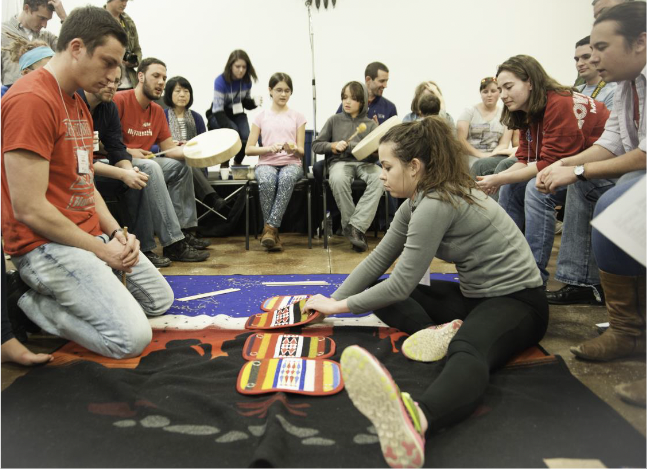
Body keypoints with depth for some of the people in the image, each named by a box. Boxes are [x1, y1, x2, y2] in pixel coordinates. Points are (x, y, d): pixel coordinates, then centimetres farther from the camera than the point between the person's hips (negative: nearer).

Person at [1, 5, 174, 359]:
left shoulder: (78, 103, 14)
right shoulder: (30, 100, -18)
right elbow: (30, 210, -22)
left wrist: (116, 233, 0)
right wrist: (100, 250, -14)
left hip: (93, 234, 10)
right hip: (47, 243, -10)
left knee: (160, 301, 16)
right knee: (132, 338, -19)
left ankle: (56, 294, 14)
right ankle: (32, 301, 0)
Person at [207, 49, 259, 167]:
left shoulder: (247, 81, -7)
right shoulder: (221, 81, -22)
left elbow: (246, 103, 4)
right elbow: (218, 110, -27)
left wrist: (254, 102, -21)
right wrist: (230, 129, -41)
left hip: (237, 114, 4)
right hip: (218, 116, -4)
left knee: (246, 137, -23)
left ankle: (237, 163, 8)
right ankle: (224, 164, -9)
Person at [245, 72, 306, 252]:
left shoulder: (297, 117, 15)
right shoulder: (261, 117, 13)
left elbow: (301, 151, 9)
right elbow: (248, 149, 7)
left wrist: (294, 149, -15)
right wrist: (269, 148, -11)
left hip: (291, 164, 0)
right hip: (267, 163, 0)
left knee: (286, 178, -38)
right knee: (266, 181, -37)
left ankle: (270, 227, -34)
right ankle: (273, 231, -24)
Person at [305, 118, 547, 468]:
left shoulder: (436, 204, -24)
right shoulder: (417, 203, 6)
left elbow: (402, 283, -22)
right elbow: (377, 261, 7)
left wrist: (339, 306, -12)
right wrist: (331, 301, 0)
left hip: (516, 300, -10)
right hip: (475, 295, 10)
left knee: (467, 351, -44)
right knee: (378, 291, 6)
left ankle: (412, 420, -73)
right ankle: (440, 331, -18)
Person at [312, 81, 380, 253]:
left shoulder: (370, 124, 16)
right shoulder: (334, 120, 15)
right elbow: (316, 145, 13)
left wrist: (348, 146, -8)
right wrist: (333, 146, -6)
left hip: (365, 163, 1)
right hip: (340, 162, -1)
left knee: (380, 178, -35)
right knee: (338, 179, -39)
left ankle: (356, 226, -35)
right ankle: (349, 225, -23)